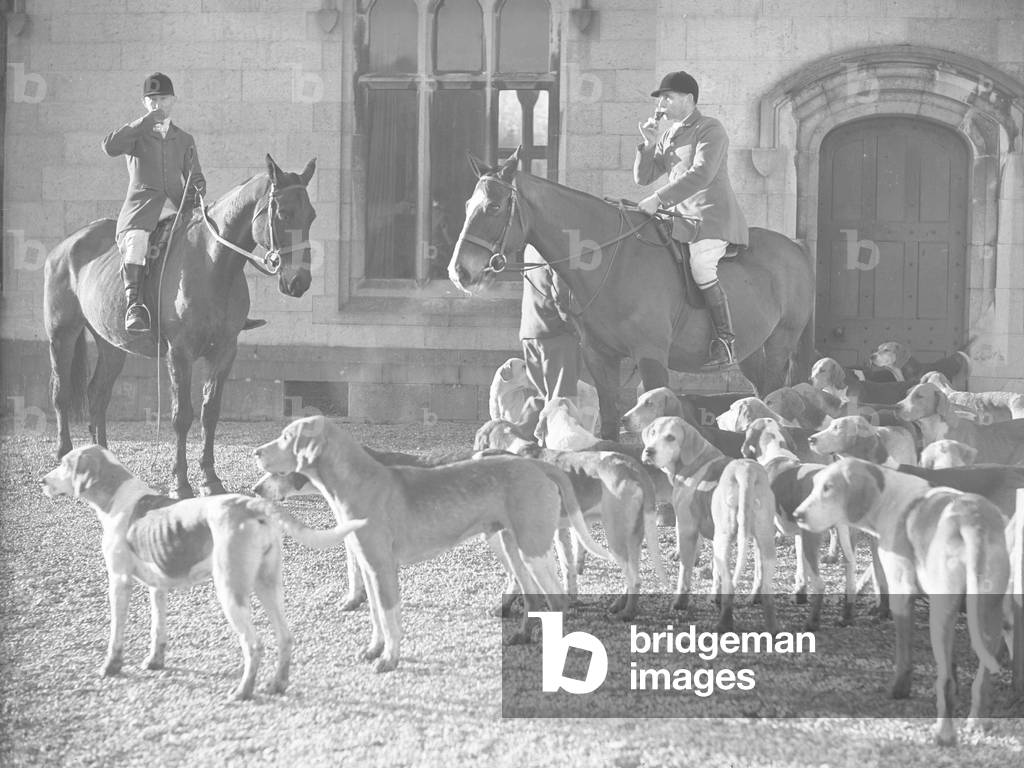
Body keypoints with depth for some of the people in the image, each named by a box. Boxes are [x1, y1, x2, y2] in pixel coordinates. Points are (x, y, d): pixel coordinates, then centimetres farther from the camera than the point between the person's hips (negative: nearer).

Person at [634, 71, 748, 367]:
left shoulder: (710, 130, -8)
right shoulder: (669, 137, 18)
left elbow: (700, 174, -22)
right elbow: (642, 177, 17)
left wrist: (659, 199, -27)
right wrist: (649, 144, 0)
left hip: (715, 216, -9)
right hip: (683, 218, 9)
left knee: (701, 263, -32)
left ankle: (726, 340, -29)